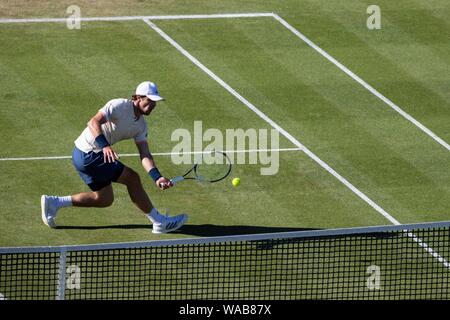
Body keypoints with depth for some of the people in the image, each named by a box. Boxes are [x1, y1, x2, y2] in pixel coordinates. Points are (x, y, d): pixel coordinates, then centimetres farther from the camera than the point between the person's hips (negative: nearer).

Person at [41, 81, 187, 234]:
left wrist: (157, 177, -20)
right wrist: (105, 146, -48)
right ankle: (159, 222, -1)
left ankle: (53, 202, 20)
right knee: (132, 178, -10)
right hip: (87, 155, -10)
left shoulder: (141, 125, 5)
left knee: (104, 199, 16)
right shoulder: (119, 106, -20)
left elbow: (144, 155, -3)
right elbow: (94, 122, -33)